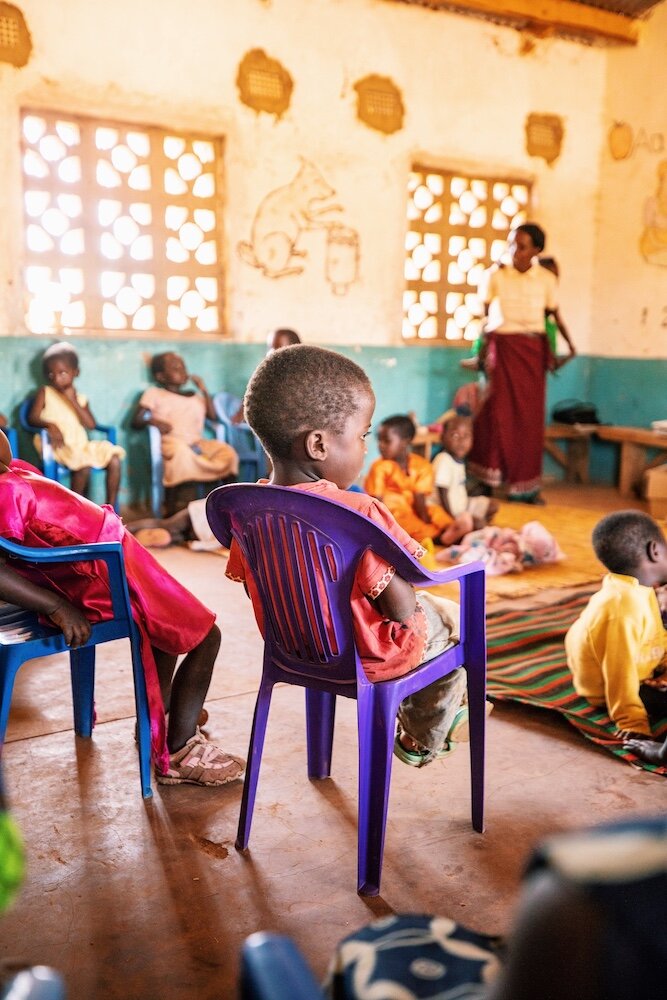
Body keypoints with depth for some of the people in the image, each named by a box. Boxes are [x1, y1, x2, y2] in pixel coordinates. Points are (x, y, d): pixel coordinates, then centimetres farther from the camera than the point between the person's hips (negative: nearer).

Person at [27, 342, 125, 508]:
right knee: (84, 464, -32)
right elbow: (33, 418, -5)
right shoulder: (44, 392, 7)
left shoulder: (80, 398, 15)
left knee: (114, 459, -13)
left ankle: (111, 508, -8)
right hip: (57, 446, -5)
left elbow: (91, 425, 1)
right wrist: (50, 425, -26)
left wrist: (73, 401, -6)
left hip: (81, 445, 5)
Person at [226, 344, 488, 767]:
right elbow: (401, 609, -26)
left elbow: (257, 591, 1)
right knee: (454, 618, 23)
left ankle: (413, 714, 50)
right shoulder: (357, 513, -33)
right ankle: (425, 740, 40)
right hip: (370, 657, -7)